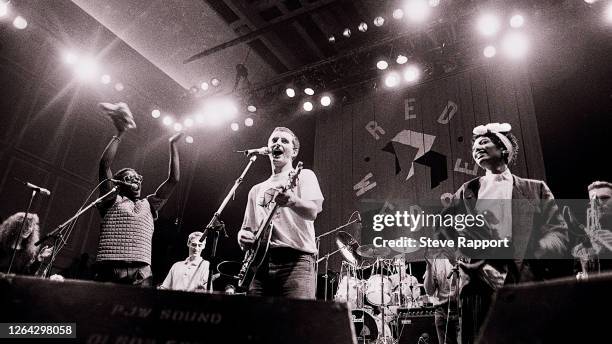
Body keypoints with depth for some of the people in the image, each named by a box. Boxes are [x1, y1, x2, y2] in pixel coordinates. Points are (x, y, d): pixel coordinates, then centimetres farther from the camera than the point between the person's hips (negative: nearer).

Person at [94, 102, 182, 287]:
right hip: (109, 270, -2)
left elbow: (173, 179, 17)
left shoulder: (148, 205, 23)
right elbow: (104, 166, 2)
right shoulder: (112, 201, 15)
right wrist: (120, 134, 4)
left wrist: (173, 144, 17)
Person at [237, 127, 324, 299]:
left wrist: (291, 201, -32)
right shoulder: (256, 190, 24)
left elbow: (313, 211, -11)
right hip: (259, 261, 5)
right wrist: (243, 236, 2)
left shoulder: (303, 176, 8)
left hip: (295, 259, -4)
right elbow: (247, 228, 26)